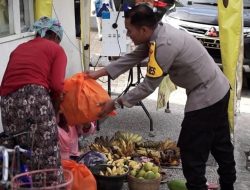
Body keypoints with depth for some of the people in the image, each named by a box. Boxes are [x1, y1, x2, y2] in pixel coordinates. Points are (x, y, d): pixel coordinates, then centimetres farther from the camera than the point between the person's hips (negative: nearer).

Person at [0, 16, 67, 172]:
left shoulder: (19, 49, 29)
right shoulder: (56, 49, 13)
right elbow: (57, 86, -1)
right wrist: (54, 110, 15)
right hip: (35, 98, -5)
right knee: (47, 157, -2)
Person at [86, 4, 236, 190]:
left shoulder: (164, 45, -29)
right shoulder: (158, 32, -1)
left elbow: (148, 86, -23)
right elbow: (132, 58, 7)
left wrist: (115, 103, -15)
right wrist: (100, 73, 4)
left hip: (205, 98, -10)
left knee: (192, 150, -1)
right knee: (220, 143, 24)